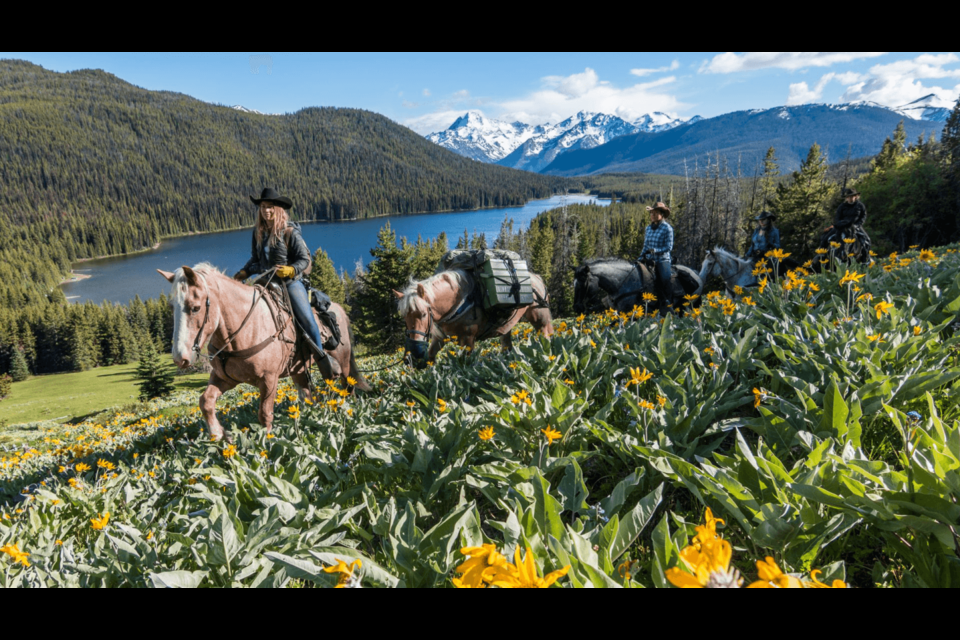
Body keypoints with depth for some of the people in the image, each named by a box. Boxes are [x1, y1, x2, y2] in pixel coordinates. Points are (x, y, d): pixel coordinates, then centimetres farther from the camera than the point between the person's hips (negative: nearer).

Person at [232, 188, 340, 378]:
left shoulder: (290, 232, -8)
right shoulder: (258, 232, 7)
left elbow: (304, 259, -9)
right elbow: (255, 259, 18)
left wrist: (291, 269, -27)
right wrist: (244, 273, 2)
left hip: (290, 282, -5)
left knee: (306, 318, -13)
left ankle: (321, 354, 3)